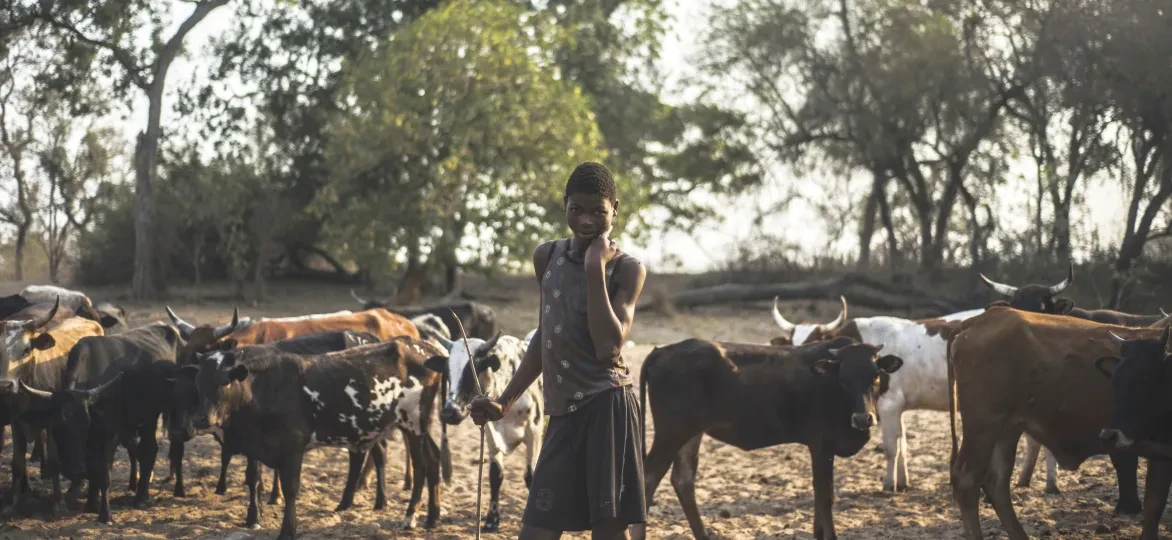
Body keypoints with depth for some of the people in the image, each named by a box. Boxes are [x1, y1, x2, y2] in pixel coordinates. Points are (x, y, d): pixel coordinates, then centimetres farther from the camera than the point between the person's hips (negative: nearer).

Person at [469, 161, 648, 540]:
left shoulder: (627, 269, -4)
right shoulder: (547, 257, 12)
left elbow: (608, 347, -18)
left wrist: (595, 269, -17)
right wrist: (505, 401, 20)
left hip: (607, 407, -6)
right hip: (563, 413, 6)